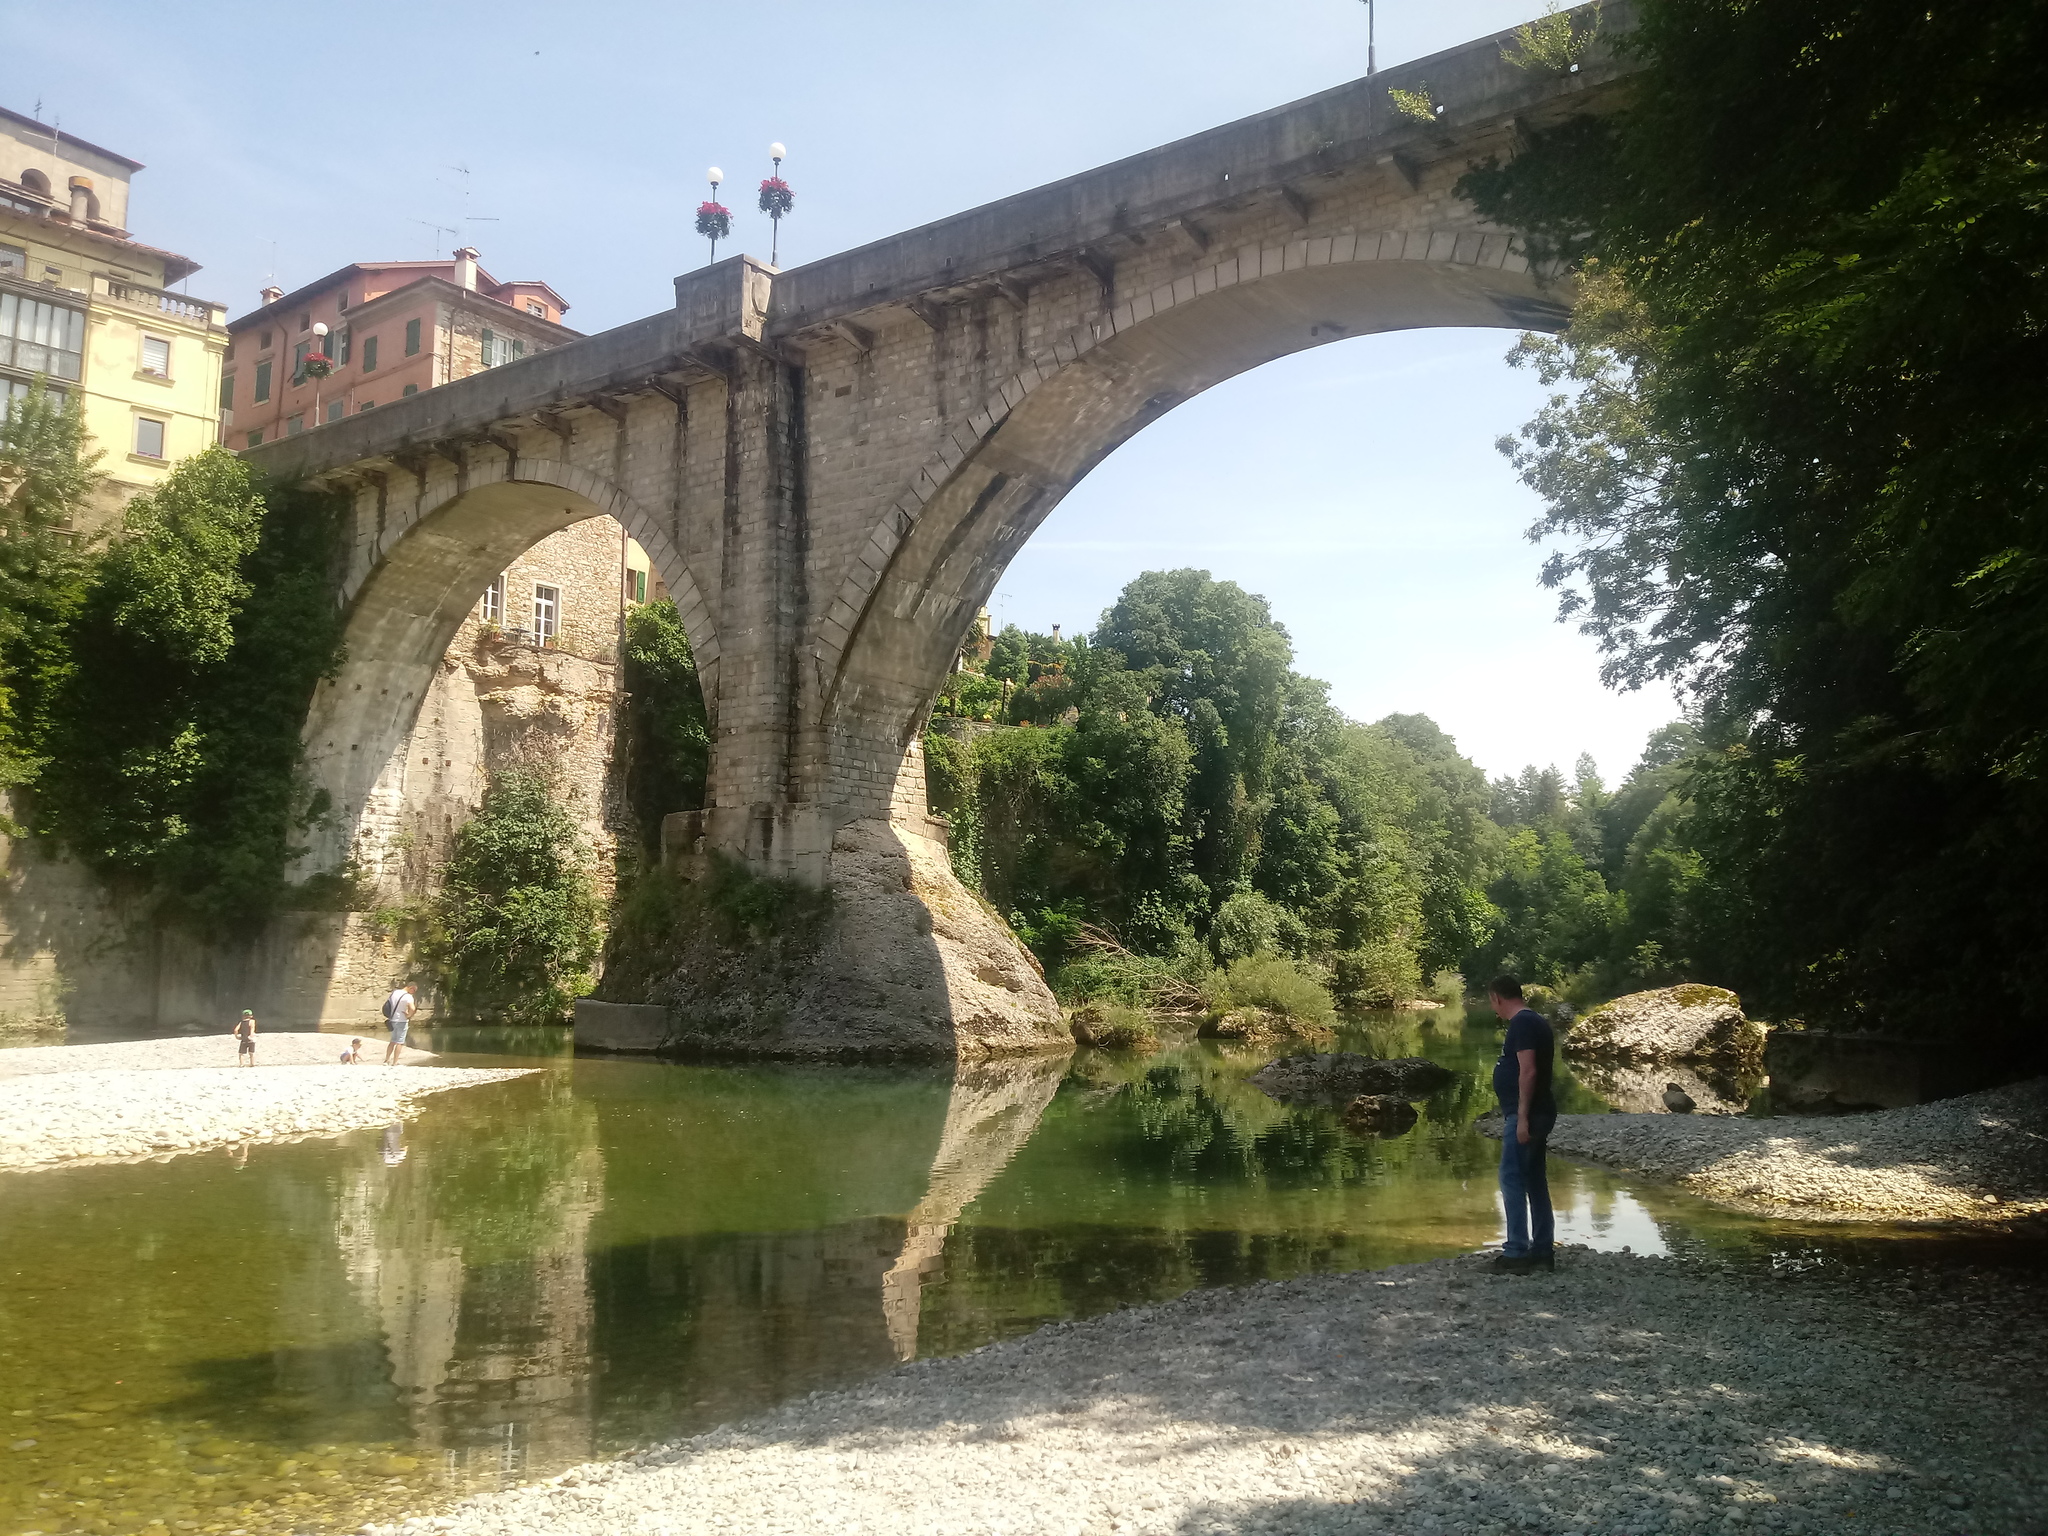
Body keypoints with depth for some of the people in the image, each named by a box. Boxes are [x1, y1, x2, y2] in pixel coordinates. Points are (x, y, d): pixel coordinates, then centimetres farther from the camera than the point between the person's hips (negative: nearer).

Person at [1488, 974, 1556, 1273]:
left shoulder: (1522, 1023, -15)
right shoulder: (1534, 1021, 16)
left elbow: (1528, 1071, -22)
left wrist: (1521, 1118, -22)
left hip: (1526, 1115, -10)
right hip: (1537, 1113, 10)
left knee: (1512, 1179, -8)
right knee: (1535, 1180, 12)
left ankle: (1517, 1252, -8)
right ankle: (1543, 1250, 16)